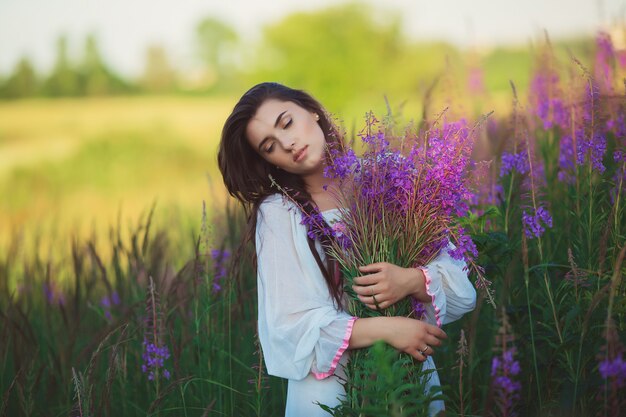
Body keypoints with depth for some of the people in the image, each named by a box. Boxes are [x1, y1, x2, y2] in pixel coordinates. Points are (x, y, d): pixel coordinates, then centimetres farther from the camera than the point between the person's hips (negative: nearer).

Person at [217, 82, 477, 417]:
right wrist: (385, 329, -23)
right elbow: (291, 324, -14)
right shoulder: (277, 213, -8)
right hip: (328, 389, -2)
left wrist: (412, 281, -24)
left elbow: (459, 282, -4)